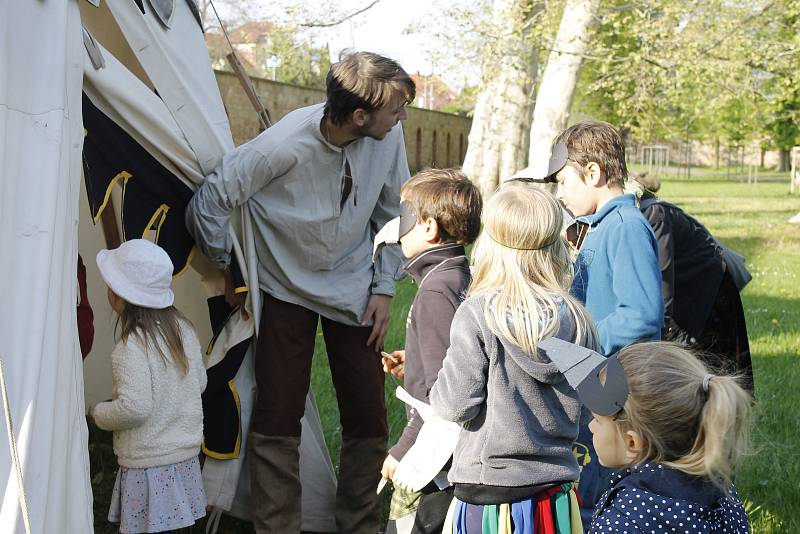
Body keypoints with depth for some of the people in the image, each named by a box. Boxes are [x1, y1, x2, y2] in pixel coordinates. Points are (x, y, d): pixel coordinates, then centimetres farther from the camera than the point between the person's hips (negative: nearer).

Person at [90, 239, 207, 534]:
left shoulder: (131, 348, -22)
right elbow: (200, 382, 11)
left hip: (148, 464, -7)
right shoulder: (183, 328, 1)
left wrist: (98, 413, -8)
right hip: (186, 454, 8)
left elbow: (134, 408, -26)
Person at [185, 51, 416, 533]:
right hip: (288, 290, -3)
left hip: (353, 291, 3)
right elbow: (209, 204, -17)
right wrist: (230, 270, -3)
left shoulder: (389, 137, -14)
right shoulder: (284, 145, -28)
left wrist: (384, 287, 0)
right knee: (278, 420, -3)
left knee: (369, 418, 4)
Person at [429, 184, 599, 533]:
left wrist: (437, 392, 7)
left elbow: (457, 404, -14)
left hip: (489, 493, -3)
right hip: (556, 490, 4)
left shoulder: (477, 314, -15)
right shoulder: (576, 319, -3)